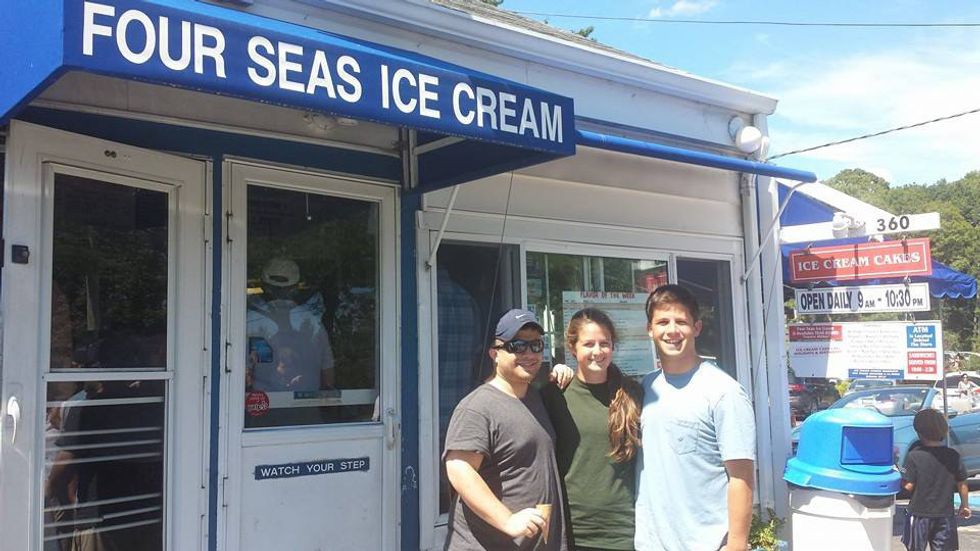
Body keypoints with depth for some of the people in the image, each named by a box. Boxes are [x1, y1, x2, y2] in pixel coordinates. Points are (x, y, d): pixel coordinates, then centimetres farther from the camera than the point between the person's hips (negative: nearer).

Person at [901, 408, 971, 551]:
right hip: (945, 514, 3)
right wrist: (965, 504, 18)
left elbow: (908, 486, -15)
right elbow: (962, 484, 3)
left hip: (920, 513, -3)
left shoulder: (914, 456, -15)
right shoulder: (954, 456, -4)